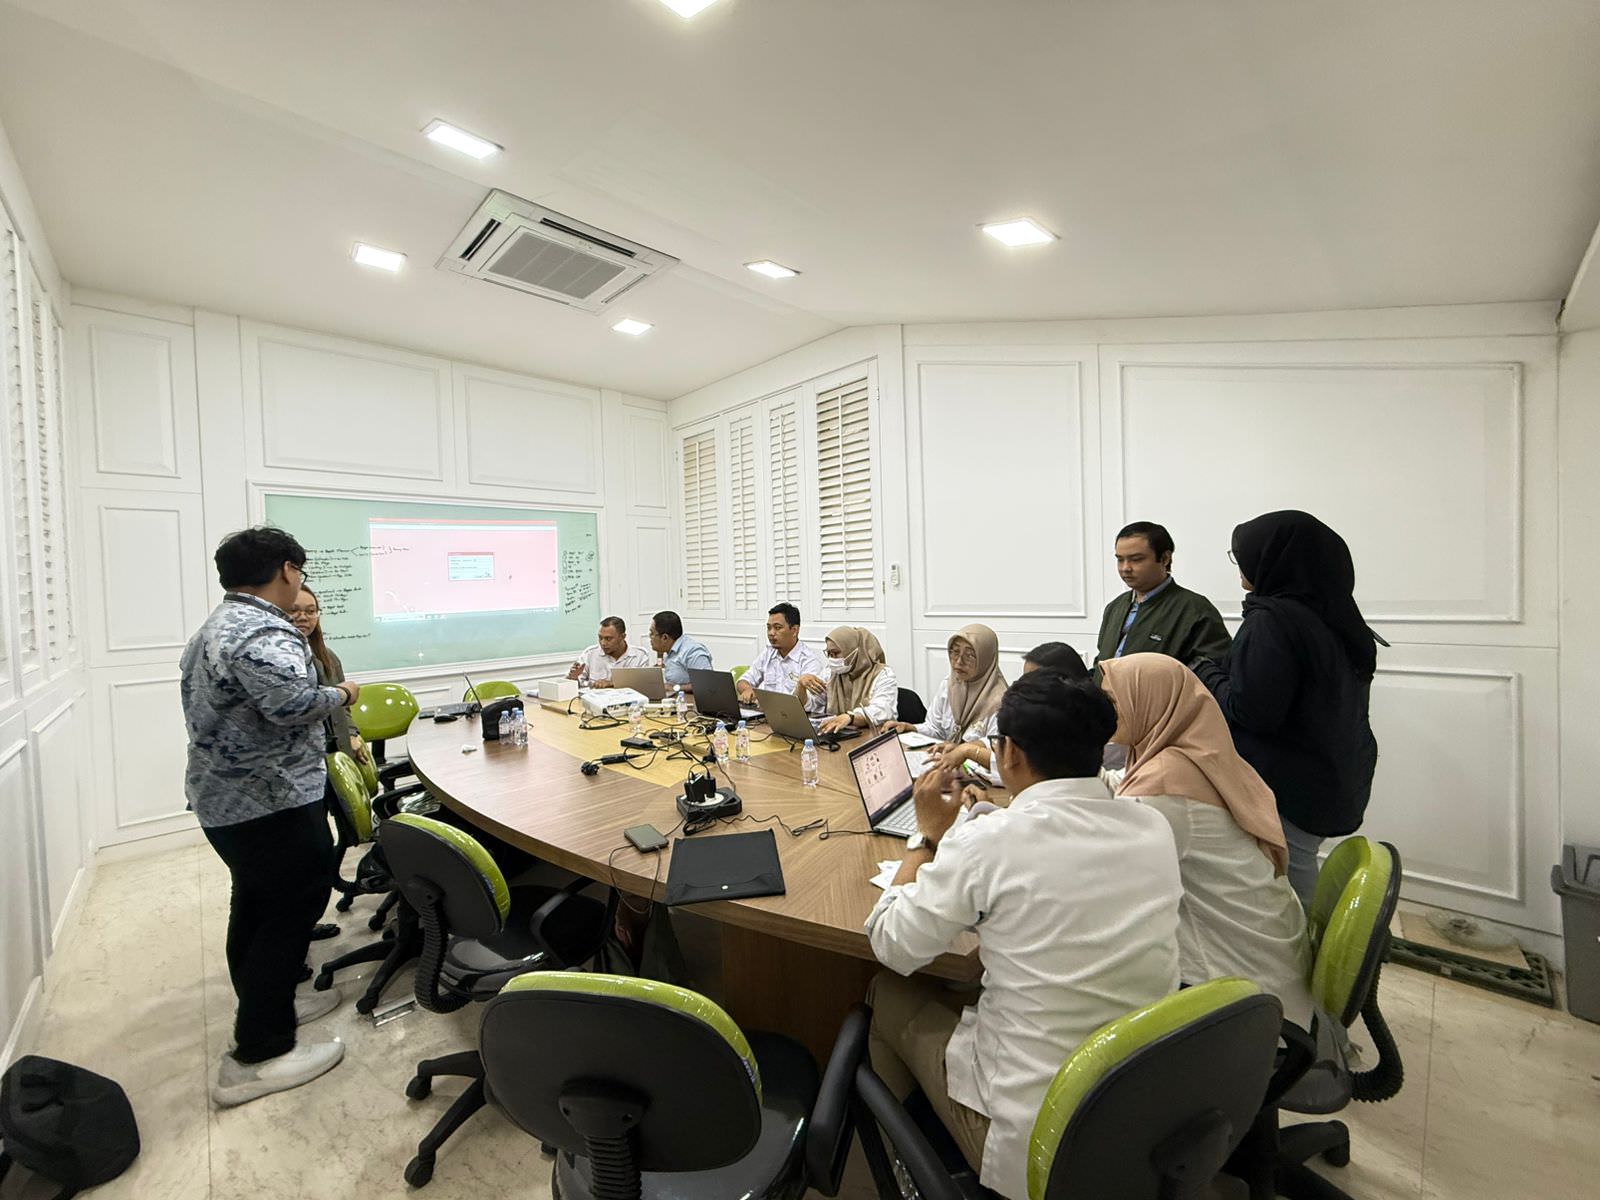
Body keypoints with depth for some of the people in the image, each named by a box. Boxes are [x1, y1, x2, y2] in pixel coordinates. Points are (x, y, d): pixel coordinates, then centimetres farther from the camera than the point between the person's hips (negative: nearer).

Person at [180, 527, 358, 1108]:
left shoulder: (215, 626, 12)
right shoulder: (263, 633, -23)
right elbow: (293, 702, -37)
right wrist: (342, 695, -19)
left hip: (222, 795, 11)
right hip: (270, 801, -11)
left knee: (256, 903, 21)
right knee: (295, 907, 0)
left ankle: (267, 1006, 38)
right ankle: (256, 1056, 8)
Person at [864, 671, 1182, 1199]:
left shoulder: (990, 840, -26)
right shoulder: (1155, 830, -9)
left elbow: (893, 947, -13)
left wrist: (930, 834, -3)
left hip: (1032, 1147, -5)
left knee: (888, 993, 18)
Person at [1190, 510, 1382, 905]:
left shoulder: (1271, 621, -19)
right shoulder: (1337, 617, 8)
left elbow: (1249, 711, -23)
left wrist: (1207, 672, -7)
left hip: (1287, 790, -9)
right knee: (1299, 877, 20)